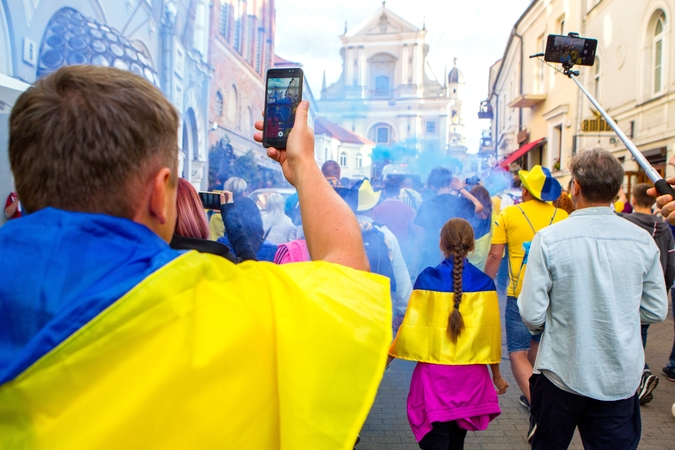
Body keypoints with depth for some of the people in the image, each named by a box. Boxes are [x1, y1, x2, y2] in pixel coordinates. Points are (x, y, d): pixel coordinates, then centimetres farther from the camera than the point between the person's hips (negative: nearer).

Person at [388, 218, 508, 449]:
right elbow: (491, 332, 0)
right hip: (470, 374, 3)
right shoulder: (484, 283, -4)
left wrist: (387, 358, 7)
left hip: (434, 372, -3)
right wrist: (497, 374, 14)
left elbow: (411, 326, -6)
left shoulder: (427, 278, -8)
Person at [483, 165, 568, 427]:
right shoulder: (562, 216, 2)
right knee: (536, 346, 23)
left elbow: (495, 255, -7)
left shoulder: (508, 214, -5)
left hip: (520, 293, -4)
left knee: (518, 353, 2)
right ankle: (534, 396, 37)